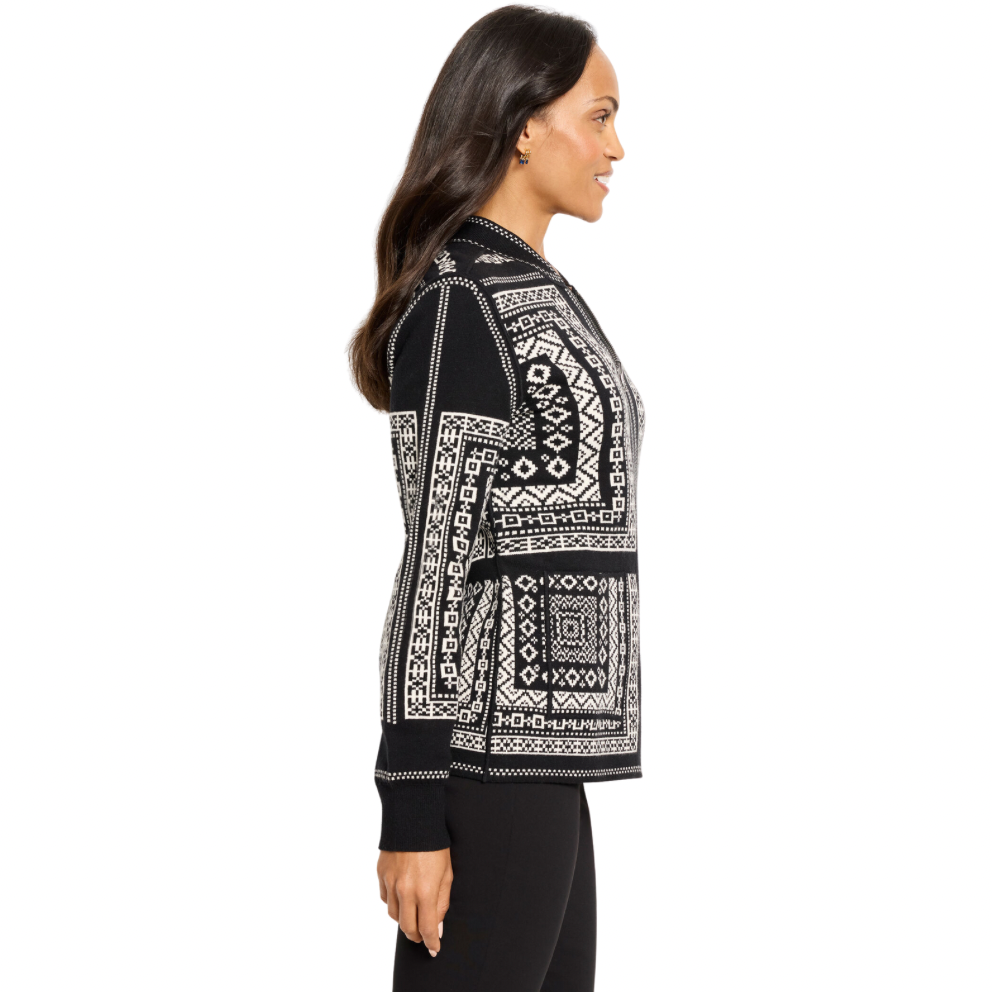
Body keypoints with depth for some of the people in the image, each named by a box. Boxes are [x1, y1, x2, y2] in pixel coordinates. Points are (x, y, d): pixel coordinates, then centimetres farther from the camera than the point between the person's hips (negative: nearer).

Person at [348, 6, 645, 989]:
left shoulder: (528, 293, 16)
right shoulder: (457, 308, -13)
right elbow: (433, 560, -16)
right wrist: (414, 816, -16)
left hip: (535, 750, 9)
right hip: (489, 758, -9)